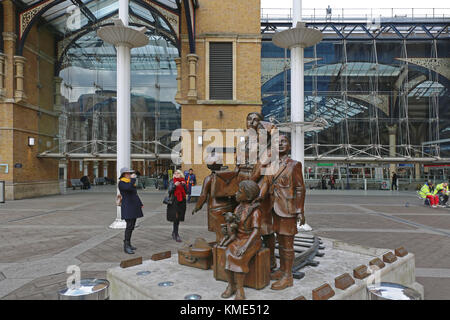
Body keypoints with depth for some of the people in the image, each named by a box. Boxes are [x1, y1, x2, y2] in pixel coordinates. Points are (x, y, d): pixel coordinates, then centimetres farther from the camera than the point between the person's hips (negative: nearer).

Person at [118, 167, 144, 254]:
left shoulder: (131, 182, 17)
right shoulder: (121, 183, -9)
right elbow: (129, 188, -31)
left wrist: (140, 204, 27)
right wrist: (133, 179, -19)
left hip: (134, 207, 9)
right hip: (127, 207, -9)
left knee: (132, 226, 10)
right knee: (129, 226, -13)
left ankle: (128, 243, 18)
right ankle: (126, 246, -8)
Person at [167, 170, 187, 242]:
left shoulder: (183, 182, 9)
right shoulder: (172, 182, -1)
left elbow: (186, 191, 2)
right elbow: (170, 191, -10)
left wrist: (184, 185, -14)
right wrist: (174, 185, -24)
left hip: (182, 202, 4)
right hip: (174, 202, -4)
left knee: (179, 218, 12)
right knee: (176, 218, -8)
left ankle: (174, 232, 30)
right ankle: (176, 235, -4)